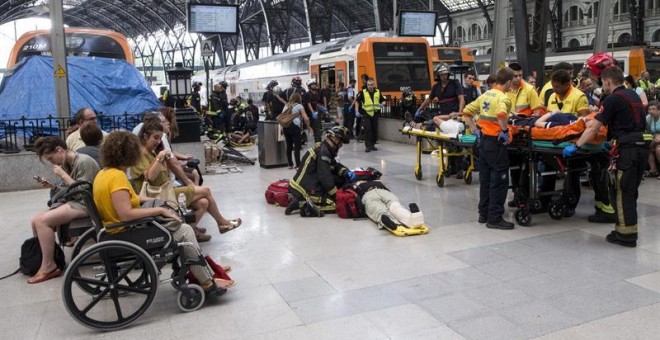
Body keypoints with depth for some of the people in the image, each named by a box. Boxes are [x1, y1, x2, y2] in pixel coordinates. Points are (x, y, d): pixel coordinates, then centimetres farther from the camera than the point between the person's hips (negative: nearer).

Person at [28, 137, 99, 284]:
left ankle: (49, 266, -11)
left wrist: (63, 175, -16)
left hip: (85, 204, -9)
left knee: (42, 221, -21)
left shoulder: (84, 161, -16)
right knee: (36, 221, -1)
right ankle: (39, 258, 15)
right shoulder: (65, 164, 10)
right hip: (71, 201, 9)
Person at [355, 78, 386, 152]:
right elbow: (357, 100, 6)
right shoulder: (363, 92, -3)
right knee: (367, 130, -10)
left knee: (375, 130, 8)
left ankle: (372, 145, 22)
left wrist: (381, 104, 2)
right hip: (366, 114, -3)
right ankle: (367, 146, -7)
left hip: (375, 113, 3)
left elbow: (383, 100, 20)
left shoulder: (378, 92, 5)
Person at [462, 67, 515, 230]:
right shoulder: (503, 98, -13)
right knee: (499, 180, -1)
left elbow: (466, 112, 15)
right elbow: (501, 115, -35)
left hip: (483, 140, 8)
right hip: (496, 143, -8)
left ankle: (484, 213, 22)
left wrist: (475, 130, 13)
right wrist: (505, 131, -20)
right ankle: (495, 218, 1)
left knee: (485, 178, 14)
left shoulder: (485, 95, 10)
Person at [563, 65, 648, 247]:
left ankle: (625, 234, 4)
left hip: (627, 149, -9)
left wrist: (576, 146, -8)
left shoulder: (613, 99, -10)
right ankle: (630, 230, 25)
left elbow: (593, 128, -13)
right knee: (630, 190, 17)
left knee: (621, 191, -1)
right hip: (642, 146, 9)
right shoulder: (633, 95, 16)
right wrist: (614, 141, 29)